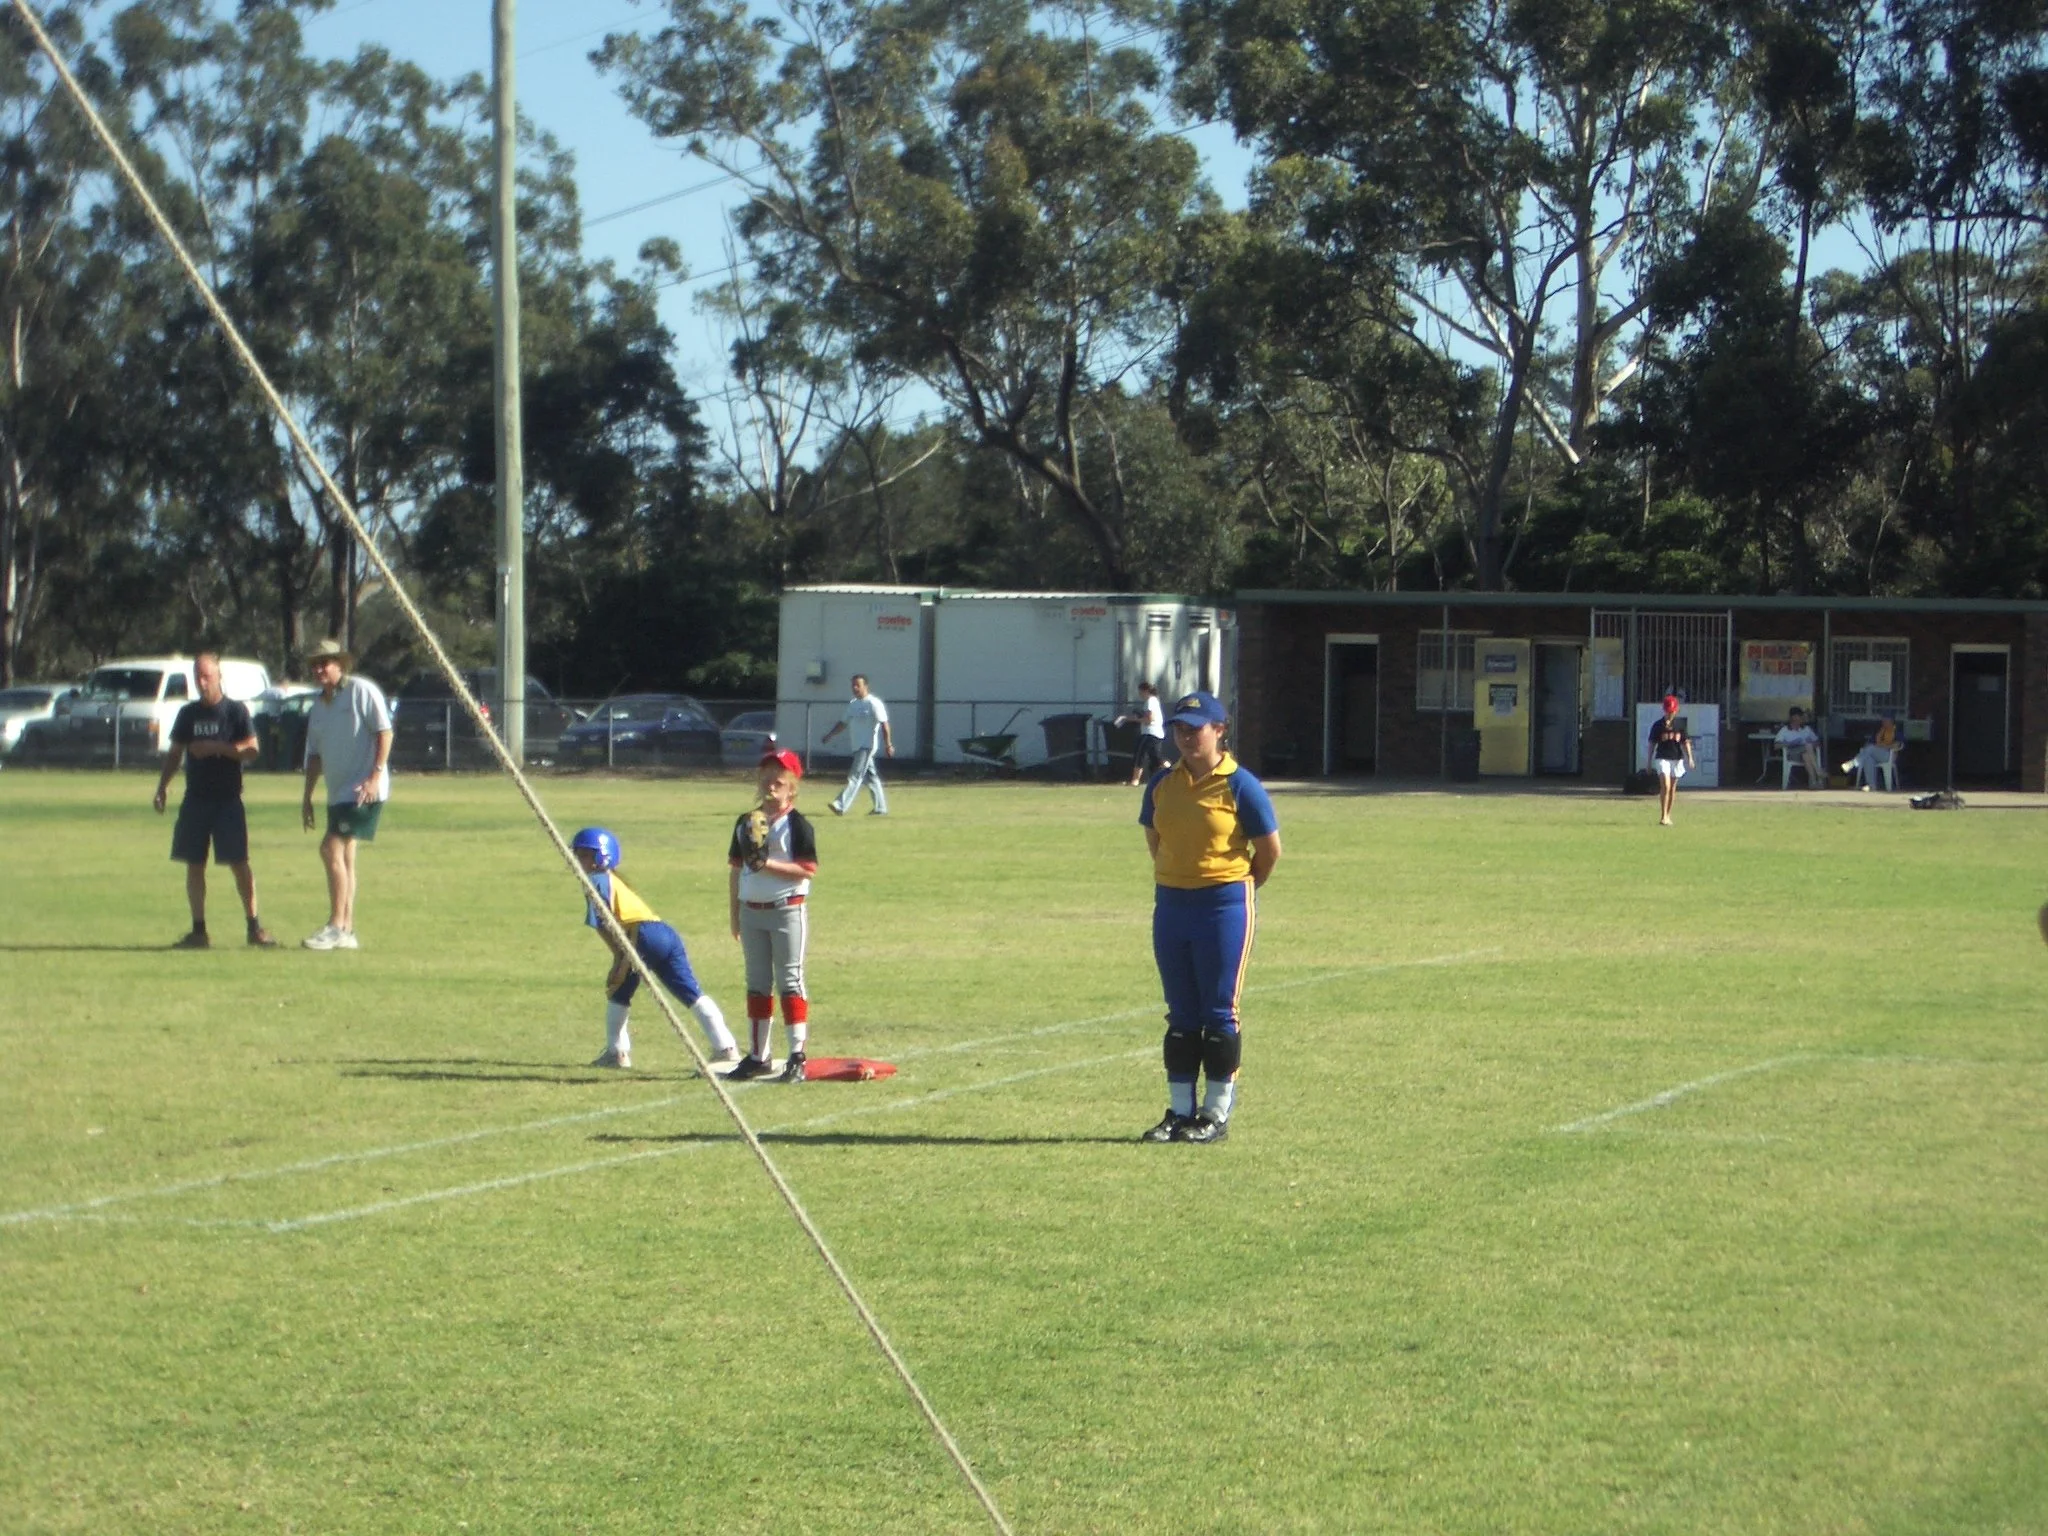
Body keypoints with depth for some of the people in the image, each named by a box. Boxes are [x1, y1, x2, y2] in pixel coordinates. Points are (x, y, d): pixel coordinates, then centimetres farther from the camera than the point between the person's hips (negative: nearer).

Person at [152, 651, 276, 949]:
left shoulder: (235, 710, -2)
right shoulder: (188, 713, 11)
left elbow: (251, 750, -8)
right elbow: (175, 753, 18)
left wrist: (216, 747, -17)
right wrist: (162, 786, 8)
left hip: (228, 800, -4)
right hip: (195, 799, 4)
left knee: (239, 863, -6)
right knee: (194, 865, 3)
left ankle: (254, 927, 0)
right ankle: (198, 930, 8)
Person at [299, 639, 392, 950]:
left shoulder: (361, 691, -7)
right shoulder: (317, 708, 16)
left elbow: (384, 732, -11)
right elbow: (315, 755, 20)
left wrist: (375, 776, -19)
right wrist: (307, 797, 15)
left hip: (364, 790, -9)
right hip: (337, 793, 9)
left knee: (332, 848, -17)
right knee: (344, 856, 9)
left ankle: (336, 927, -15)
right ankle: (347, 931, 14)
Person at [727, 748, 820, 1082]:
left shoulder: (797, 825, -9)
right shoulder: (746, 823, 10)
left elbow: (807, 869, -16)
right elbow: (737, 868, 14)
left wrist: (766, 864, -24)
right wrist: (735, 912, 13)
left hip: (787, 911, -6)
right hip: (752, 910, 6)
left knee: (790, 982, -5)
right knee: (757, 984, 12)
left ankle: (797, 1057, -4)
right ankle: (757, 1056, 19)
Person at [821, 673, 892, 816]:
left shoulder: (873, 703, -11)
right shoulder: (852, 704, 14)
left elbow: (884, 724, -15)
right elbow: (844, 723, 22)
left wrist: (888, 745, -21)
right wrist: (830, 735, 11)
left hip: (867, 745, -9)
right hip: (857, 745, 9)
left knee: (855, 776, -13)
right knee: (870, 776, 12)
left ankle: (841, 806, -19)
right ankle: (881, 807, 18)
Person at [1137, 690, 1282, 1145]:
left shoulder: (1239, 786, -9)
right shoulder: (1162, 784, 6)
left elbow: (1270, 851, -3)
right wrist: (1177, 878, 15)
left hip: (1224, 906, -5)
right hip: (1170, 903, 5)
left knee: (1219, 1012, 0)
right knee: (1180, 1015, 10)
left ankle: (1216, 1114, 7)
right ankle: (1180, 1111, 17)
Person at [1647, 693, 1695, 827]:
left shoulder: (1680, 724, 5)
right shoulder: (1658, 725, -1)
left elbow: (1685, 742, 7)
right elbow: (1652, 744, 4)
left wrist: (1689, 758, -3)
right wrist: (1649, 762, 5)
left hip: (1677, 759, 3)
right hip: (1662, 758, -3)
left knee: (1672, 788, 8)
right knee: (1665, 786, -16)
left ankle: (1668, 816, 18)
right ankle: (1663, 816, -16)